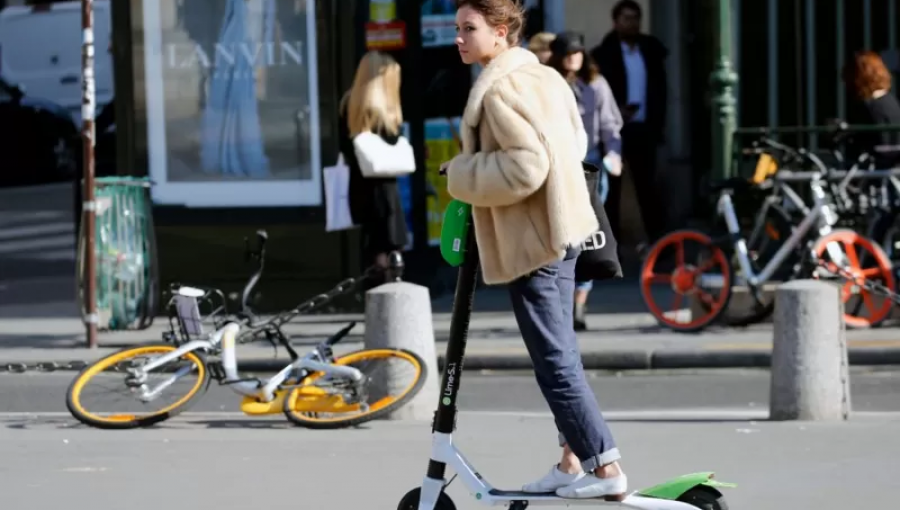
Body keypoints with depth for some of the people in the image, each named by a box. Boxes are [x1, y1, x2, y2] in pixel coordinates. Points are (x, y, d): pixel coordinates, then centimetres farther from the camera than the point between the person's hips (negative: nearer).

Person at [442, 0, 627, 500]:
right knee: (559, 352, 18)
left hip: (530, 241, -10)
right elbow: (574, 142, 20)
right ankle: (574, 460, 25)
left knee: (554, 360, -5)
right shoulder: (545, 77, 12)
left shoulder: (500, 89, -19)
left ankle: (606, 468, -4)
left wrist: (461, 175, -14)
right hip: (560, 228, 10)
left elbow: (525, 167, -27)